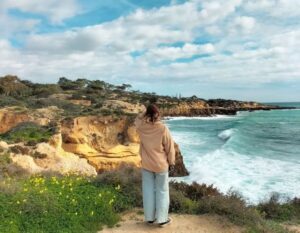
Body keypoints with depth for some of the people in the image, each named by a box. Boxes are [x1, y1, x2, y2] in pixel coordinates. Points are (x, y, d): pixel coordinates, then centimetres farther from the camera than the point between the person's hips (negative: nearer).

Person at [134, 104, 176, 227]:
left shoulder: (141, 127, -10)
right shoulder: (163, 128, -19)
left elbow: (137, 120, 17)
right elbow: (169, 147, -12)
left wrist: (146, 113, 2)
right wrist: (171, 162, 1)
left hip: (146, 164, 3)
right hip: (161, 164, -3)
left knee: (148, 191, 13)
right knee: (162, 191, 9)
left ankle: (150, 217, 22)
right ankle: (162, 219, 16)